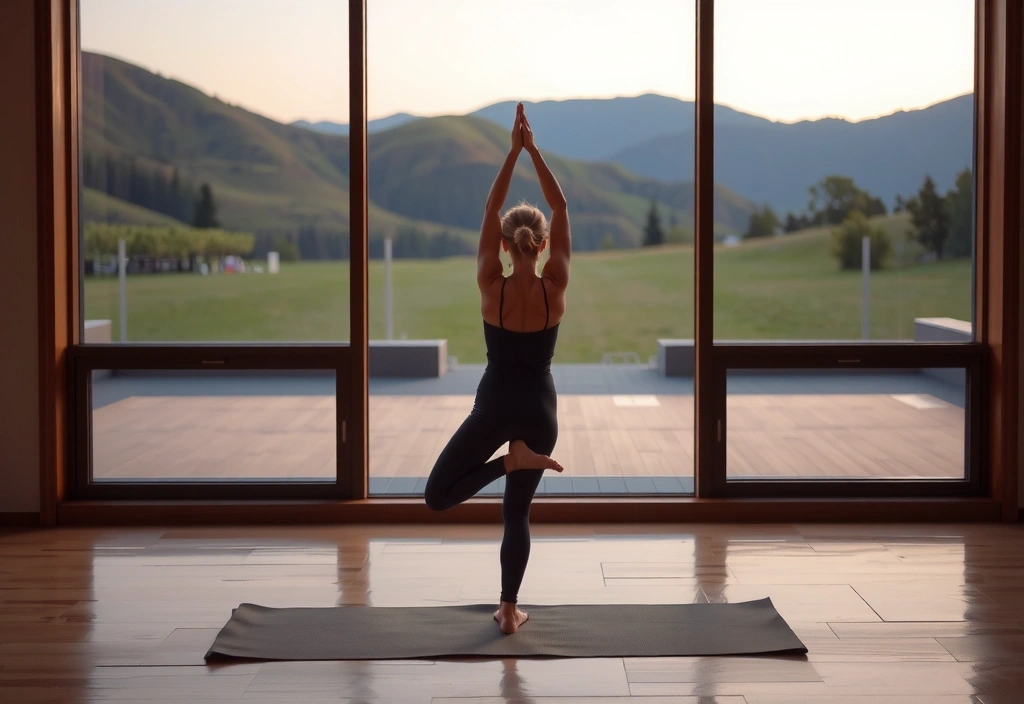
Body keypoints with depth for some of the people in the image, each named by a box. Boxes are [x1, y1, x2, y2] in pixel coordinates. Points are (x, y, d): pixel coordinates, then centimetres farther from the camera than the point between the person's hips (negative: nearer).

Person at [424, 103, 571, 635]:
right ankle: (509, 609, 10)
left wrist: (513, 151, -12)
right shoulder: (555, 289, -10)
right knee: (517, 512, 12)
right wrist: (534, 150, -11)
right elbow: (560, 207, -7)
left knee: (437, 496, 7)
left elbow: (490, 208, -11)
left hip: (494, 405, -2)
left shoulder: (491, 288, -13)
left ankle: (510, 459, -14)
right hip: (539, 408, 2)